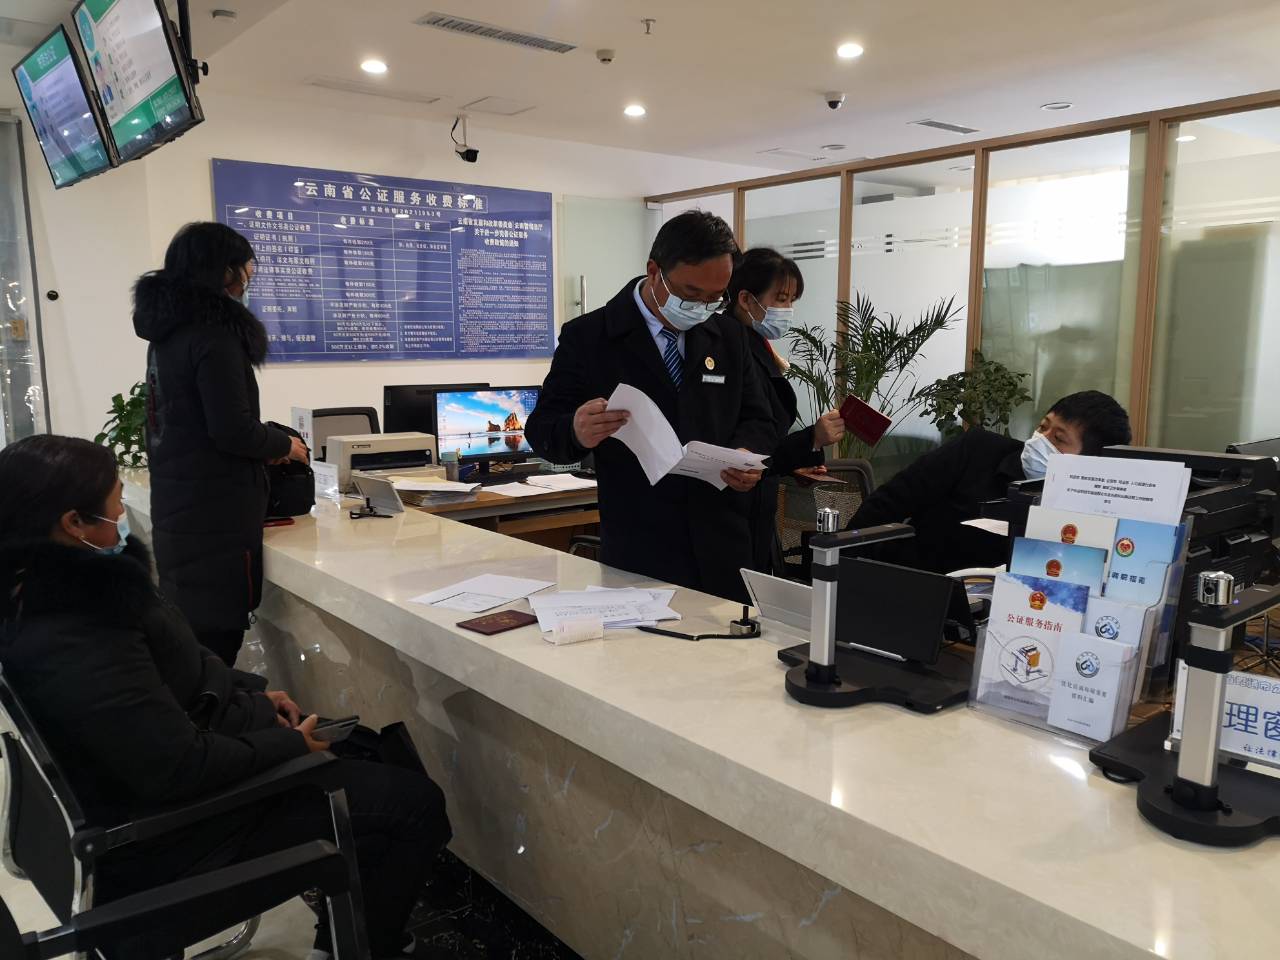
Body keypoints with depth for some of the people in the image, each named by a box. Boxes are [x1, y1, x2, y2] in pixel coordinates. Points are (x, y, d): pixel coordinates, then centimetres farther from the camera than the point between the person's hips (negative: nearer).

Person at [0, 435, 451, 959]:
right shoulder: (75, 646, -33)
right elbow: (183, 768, -32)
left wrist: (250, 696, 4)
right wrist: (291, 746, -17)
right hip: (179, 824, -10)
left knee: (374, 749, 21)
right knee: (417, 804, -8)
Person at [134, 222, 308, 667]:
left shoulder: (167, 331, 13)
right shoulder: (214, 332, -15)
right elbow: (231, 429, -19)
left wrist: (265, 446, 19)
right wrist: (284, 444, -1)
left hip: (176, 511, 9)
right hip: (215, 516, -9)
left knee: (189, 639, 16)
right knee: (215, 640, -2)